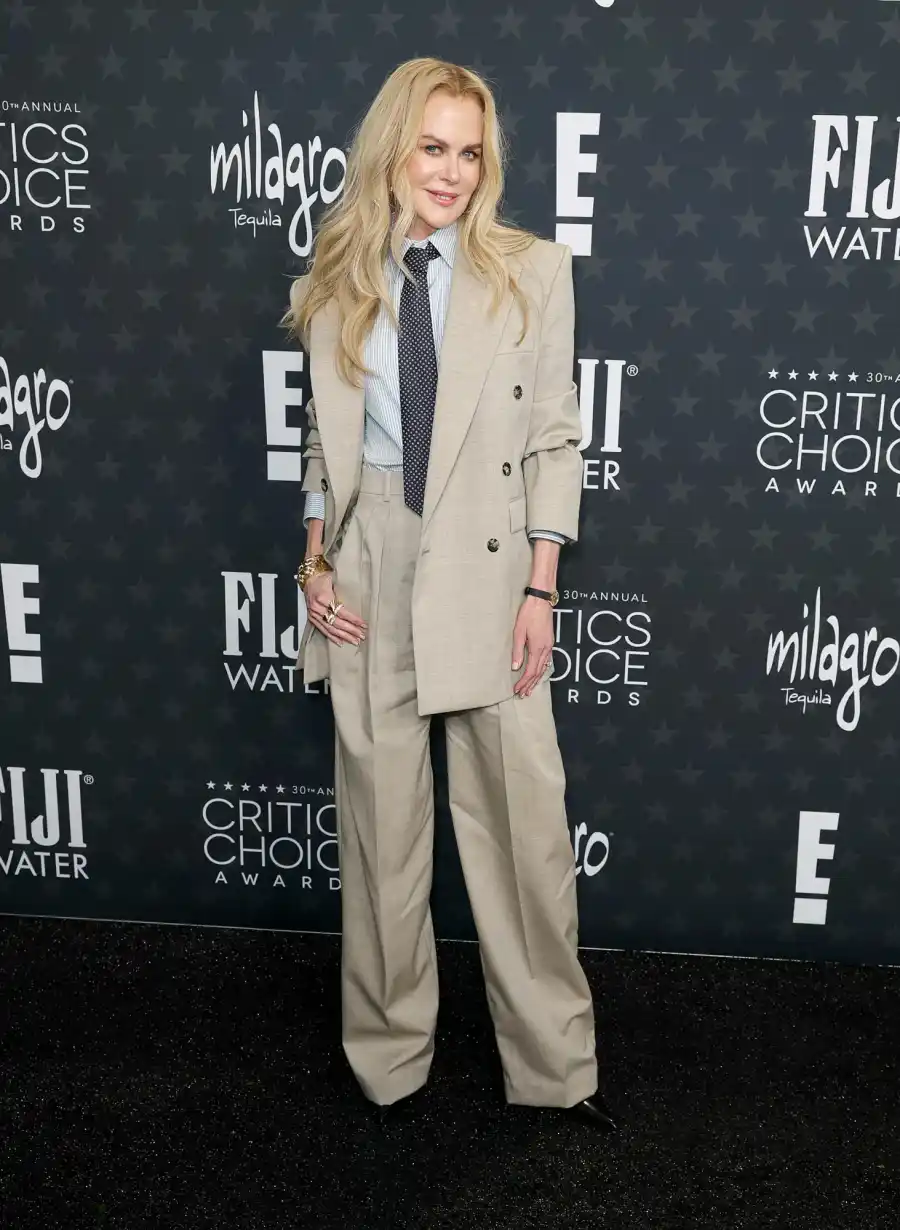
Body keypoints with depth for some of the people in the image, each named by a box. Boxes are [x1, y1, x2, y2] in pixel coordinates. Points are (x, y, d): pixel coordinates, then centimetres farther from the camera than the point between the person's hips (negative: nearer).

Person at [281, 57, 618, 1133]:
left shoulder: (533, 271, 0)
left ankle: (555, 1062, 21)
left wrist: (540, 589, -6)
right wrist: (317, 563, 2)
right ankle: (388, 1048, 28)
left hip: (487, 562, -1)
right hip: (370, 569, 2)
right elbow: (324, 440, 11)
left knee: (523, 815, 2)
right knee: (380, 817, 9)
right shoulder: (337, 282, 7)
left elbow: (553, 439, -1)